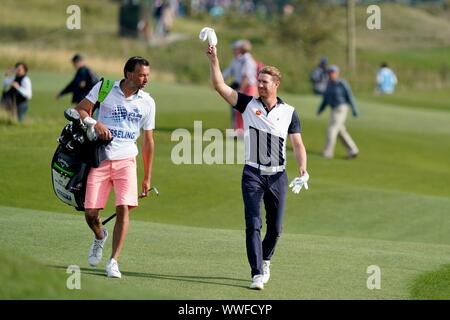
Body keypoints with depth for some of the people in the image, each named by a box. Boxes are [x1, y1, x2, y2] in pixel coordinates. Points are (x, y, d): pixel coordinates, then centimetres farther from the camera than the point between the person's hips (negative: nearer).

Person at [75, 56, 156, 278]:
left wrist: (147, 177, 9)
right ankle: (99, 237, 32)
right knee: (91, 212, -3)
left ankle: (113, 261, -12)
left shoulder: (147, 102, 5)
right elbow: (80, 110, 3)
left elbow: (148, 141, 9)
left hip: (125, 160, 1)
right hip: (100, 158, -1)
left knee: (124, 208, -16)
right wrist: (94, 123, -19)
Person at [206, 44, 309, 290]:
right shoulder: (248, 104, 2)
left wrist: (302, 170, -11)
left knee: (275, 228, 8)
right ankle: (257, 274, -13)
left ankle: (265, 259, 35)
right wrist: (213, 60, -16)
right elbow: (219, 86, -5)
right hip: (252, 174, -2)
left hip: (277, 176, 2)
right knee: (253, 225, -12)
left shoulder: (289, 112, 4)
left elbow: (298, 145, 4)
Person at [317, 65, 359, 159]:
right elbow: (326, 98, 15)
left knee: (332, 130, -13)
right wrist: (320, 109, 5)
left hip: (341, 109, -9)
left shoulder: (342, 83, -13)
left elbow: (349, 96, -11)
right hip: (334, 109, 9)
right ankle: (353, 151, 20)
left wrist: (354, 109, -12)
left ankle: (327, 153, -11)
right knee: (341, 132, 12)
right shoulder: (329, 84, 10)